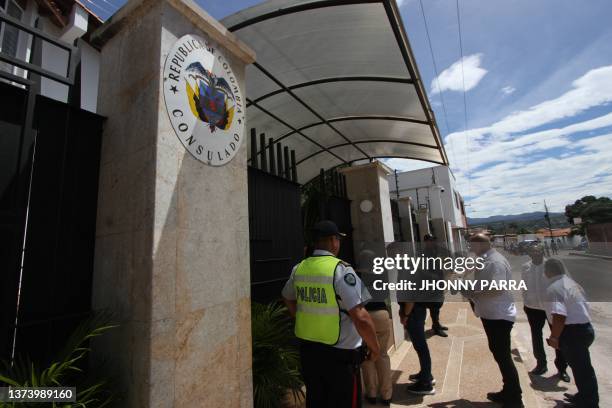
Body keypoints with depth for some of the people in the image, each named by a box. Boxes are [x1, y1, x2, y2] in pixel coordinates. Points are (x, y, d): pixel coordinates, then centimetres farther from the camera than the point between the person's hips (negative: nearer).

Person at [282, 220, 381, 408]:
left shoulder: (298, 269, -1)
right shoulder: (341, 269, -20)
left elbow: (288, 299, 17)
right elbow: (361, 318, -23)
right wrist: (375, 347, -7)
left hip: (307, 348, 6)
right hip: (339, 352, -5)